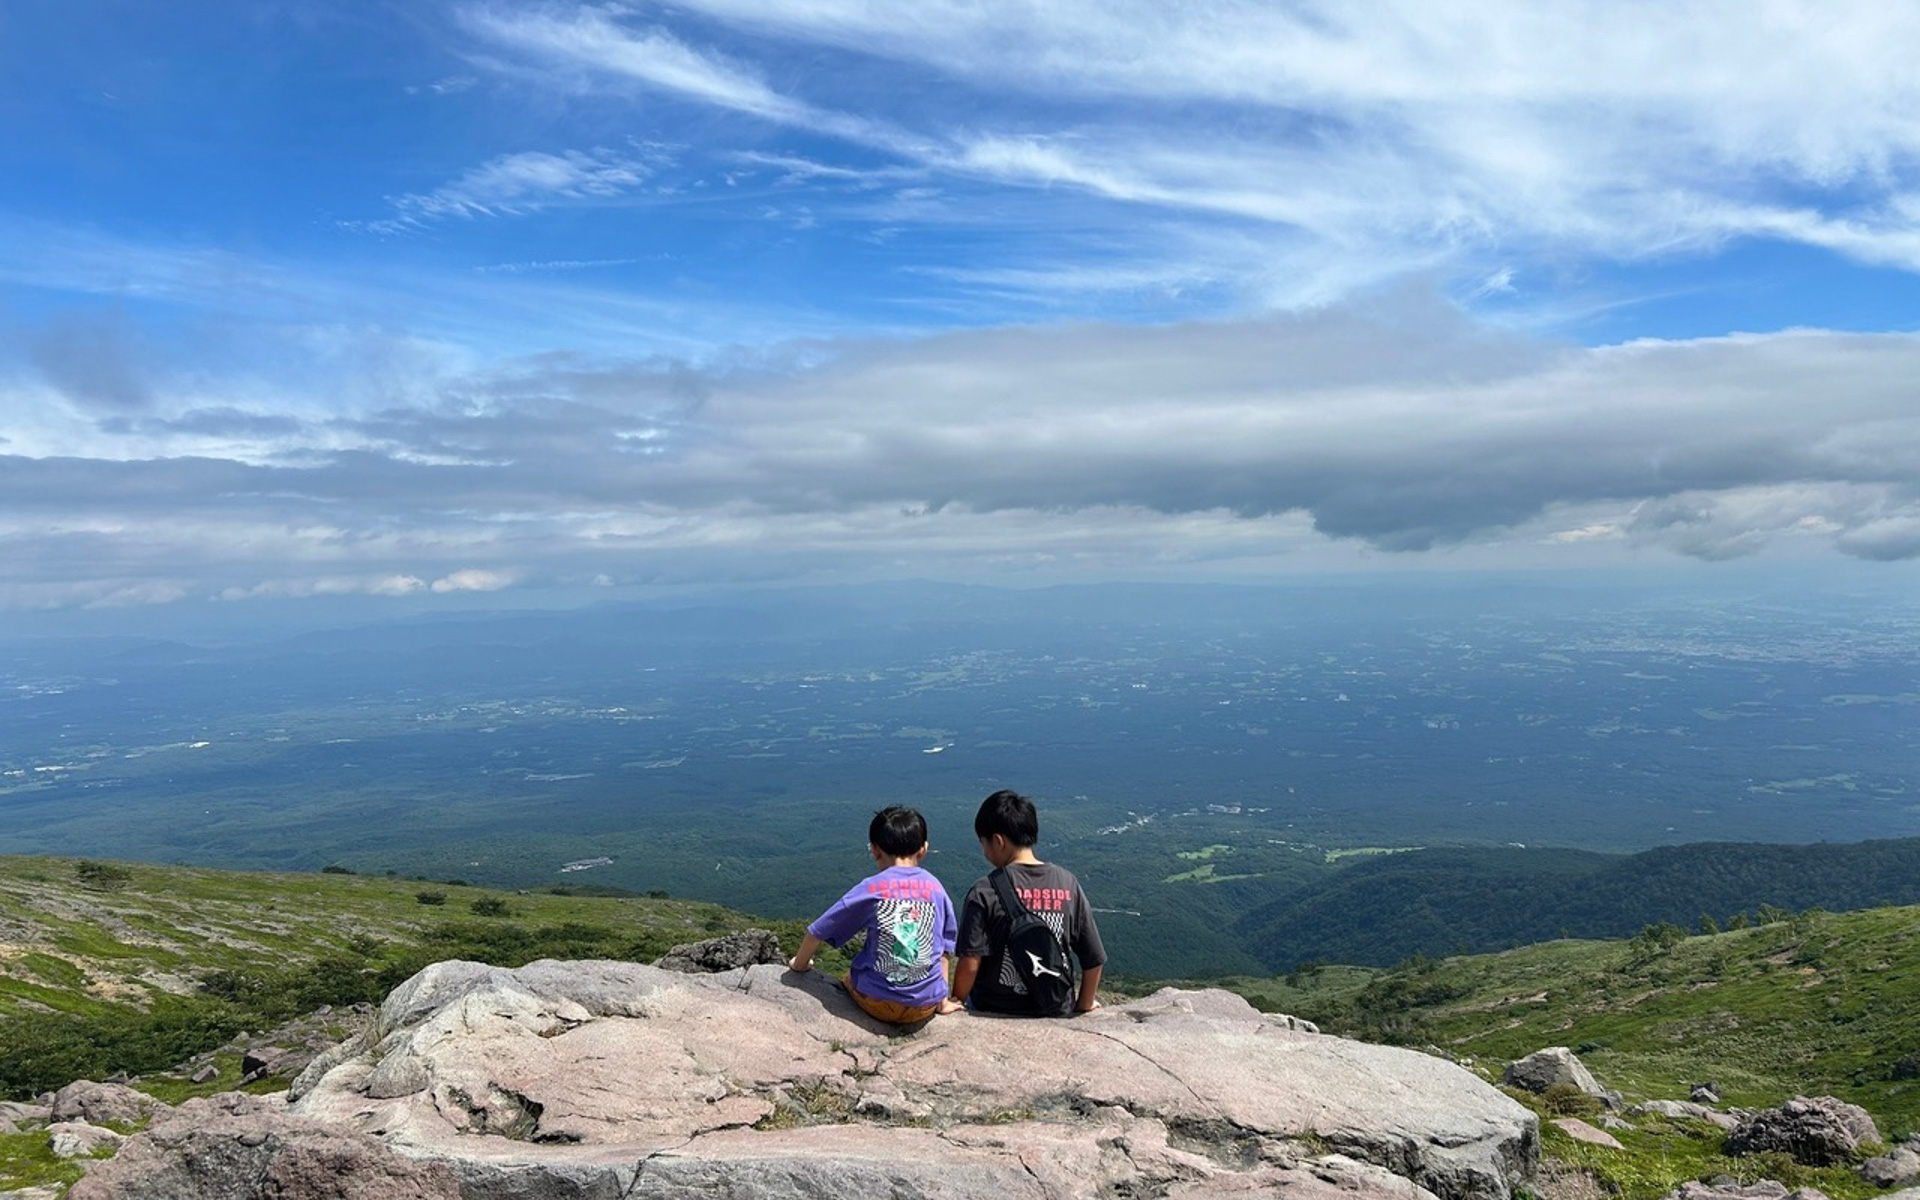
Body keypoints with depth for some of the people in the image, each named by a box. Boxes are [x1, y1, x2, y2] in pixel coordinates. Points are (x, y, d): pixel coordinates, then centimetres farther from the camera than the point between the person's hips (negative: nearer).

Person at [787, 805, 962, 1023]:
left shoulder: (870, 889, -7)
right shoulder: (936, 889, 1)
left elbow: (818, 932, -1)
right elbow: (945, 950, 5)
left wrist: (799, 964, 17)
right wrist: (943, 1000, 13)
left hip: (879, 1003, -3)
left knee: (847, 981, 28)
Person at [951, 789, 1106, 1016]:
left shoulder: (984, 893, -16)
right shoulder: (1068, 883, -6)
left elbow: (970, 965, -17)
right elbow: (1094, 959, -2)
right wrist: (1084, 1005, 13)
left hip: (996, 1012, -2)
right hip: (1057, 1011, 2)